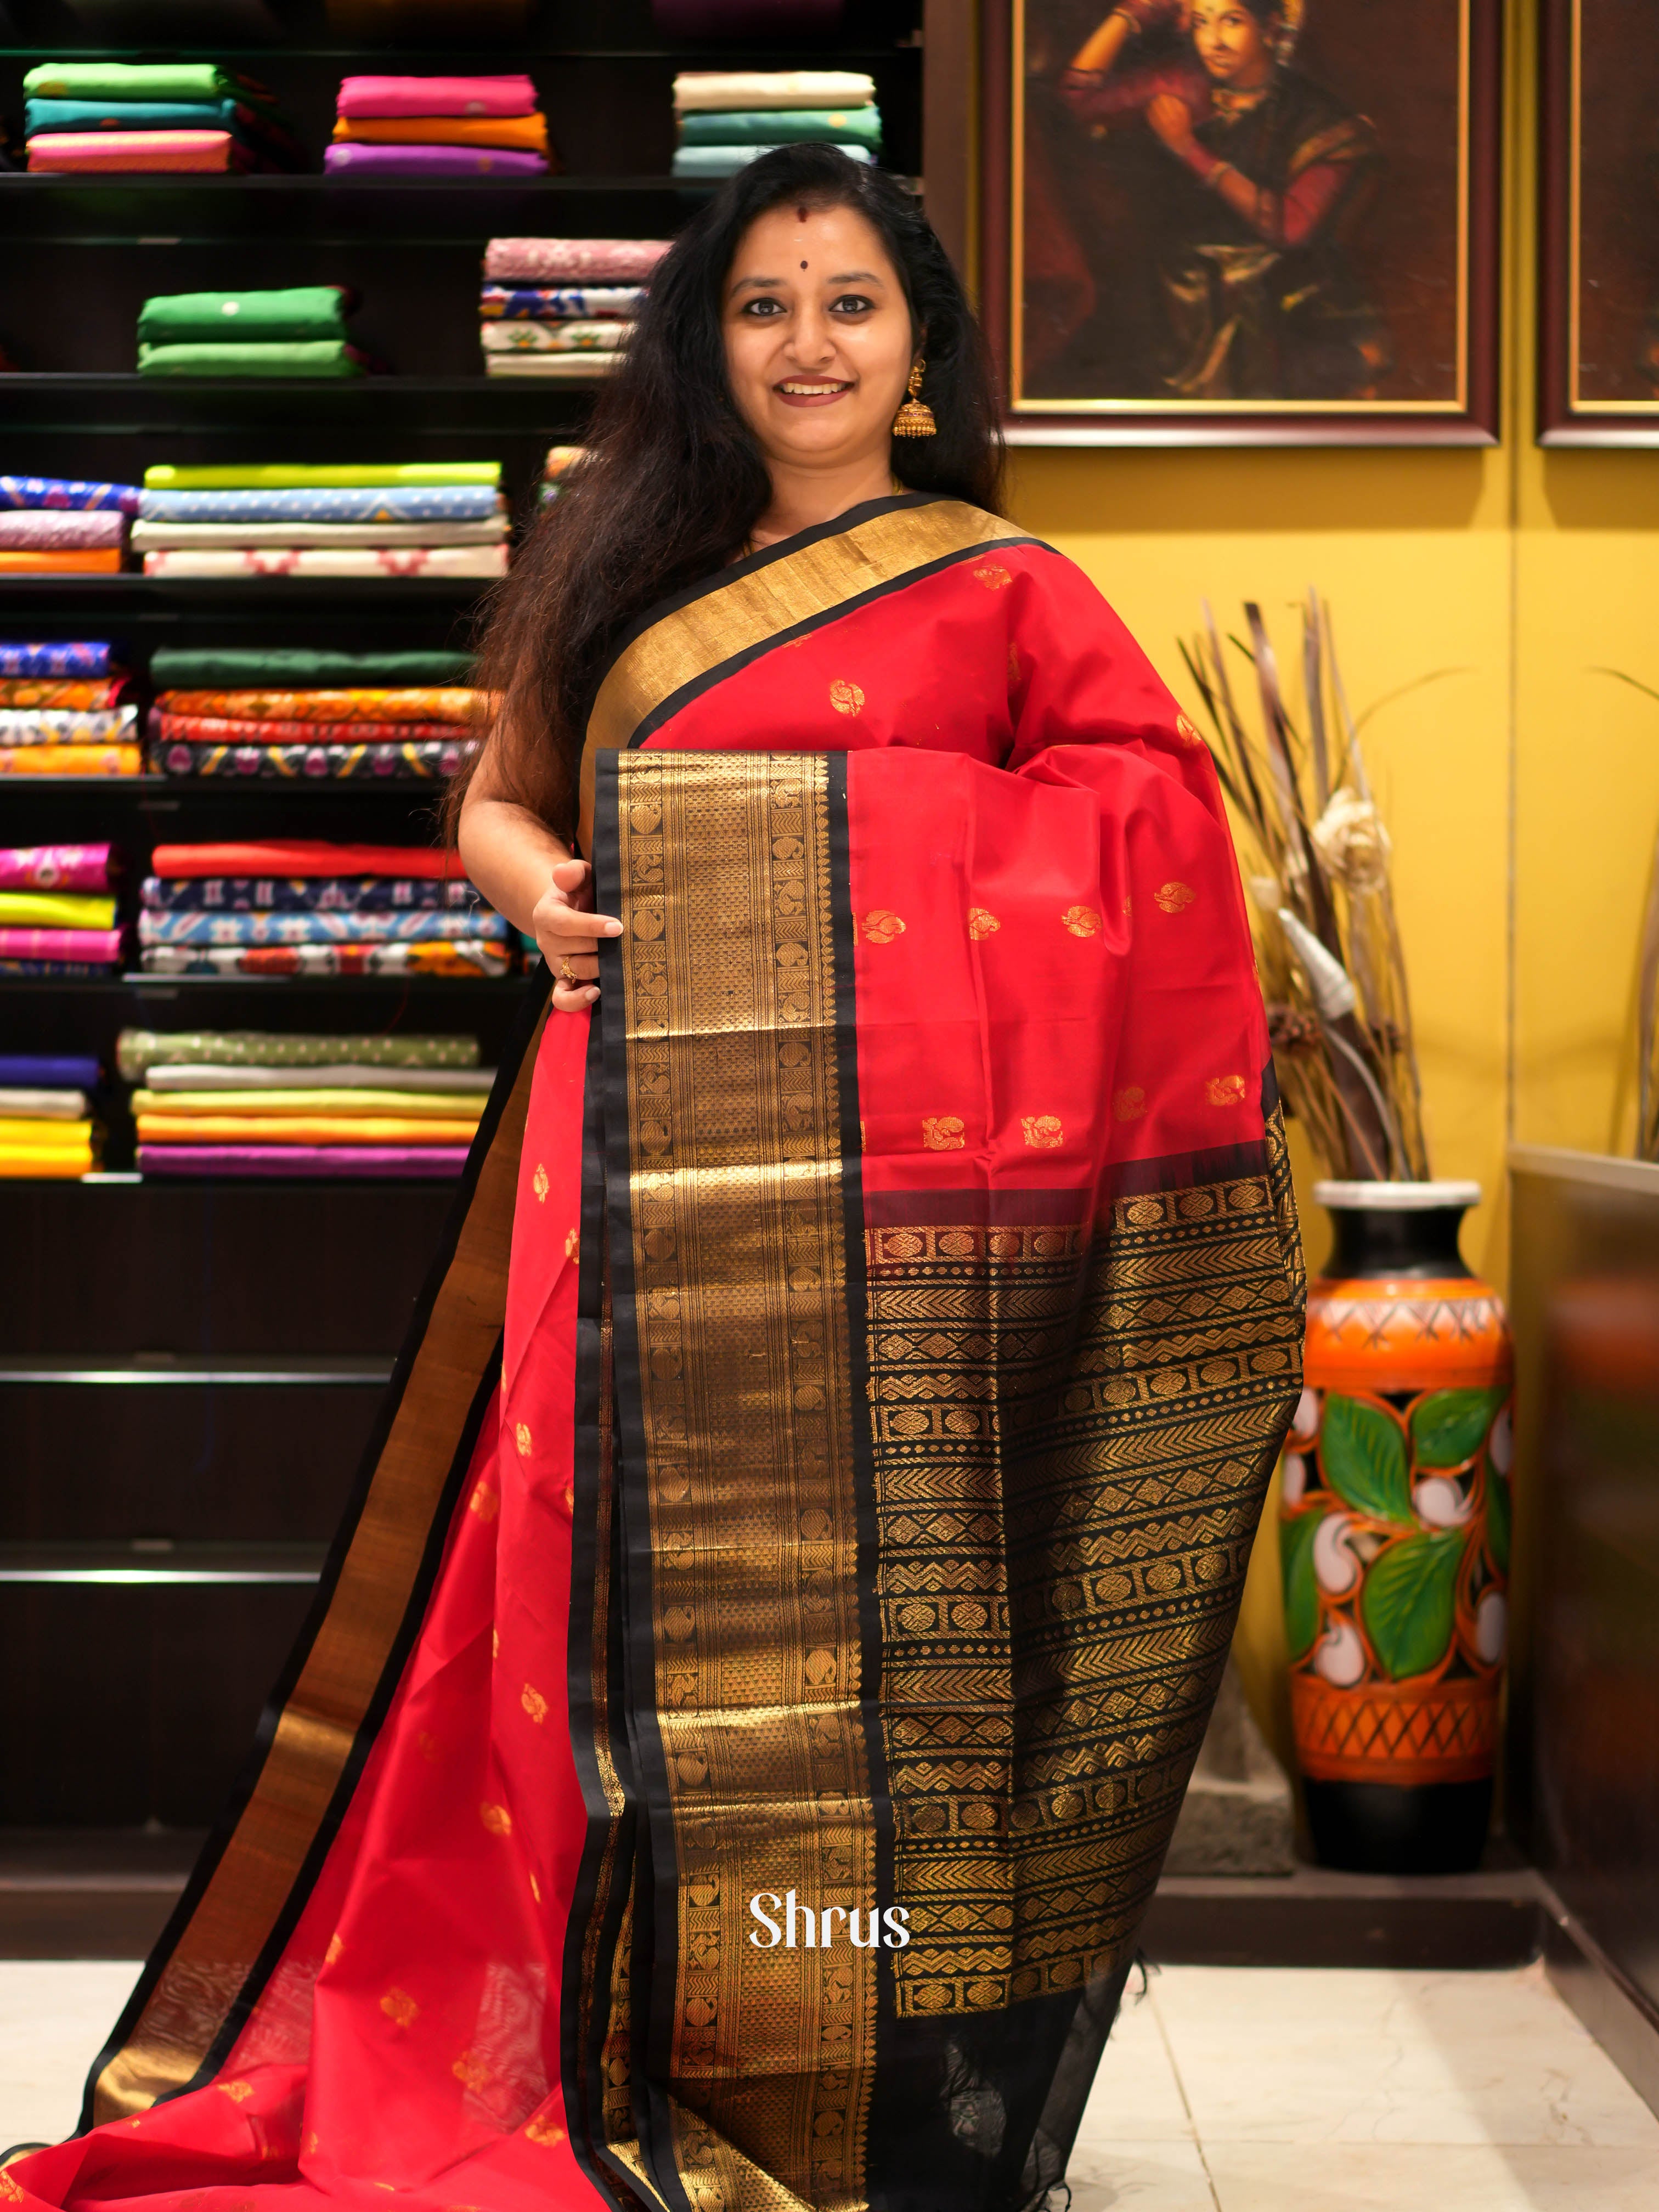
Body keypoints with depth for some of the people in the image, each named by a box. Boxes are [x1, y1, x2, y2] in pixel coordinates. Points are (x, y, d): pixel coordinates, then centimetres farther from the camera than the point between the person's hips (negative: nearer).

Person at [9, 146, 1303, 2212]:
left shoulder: (1000, 587, 6)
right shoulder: (630, 568, 15)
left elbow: (1162, 810, 2)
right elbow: (497, 793, 23)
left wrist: (912, 868, -10)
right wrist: (538, 880, 1)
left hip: (887, 1186, -3)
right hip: (647, 1170, 3)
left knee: (866, 1599, 0)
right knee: (644, 1592, 5)